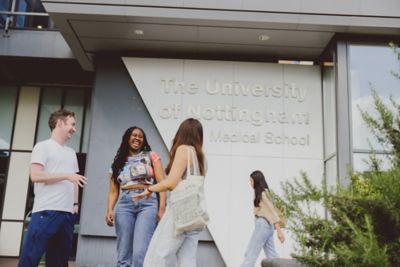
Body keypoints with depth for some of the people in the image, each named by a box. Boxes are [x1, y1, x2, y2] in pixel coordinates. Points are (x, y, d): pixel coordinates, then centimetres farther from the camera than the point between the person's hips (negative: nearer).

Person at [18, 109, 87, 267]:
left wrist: (75, 203, 13)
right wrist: (66, 175, -11)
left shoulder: (71, 153, 21)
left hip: (67, 213, 7)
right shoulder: (43, 147, 2)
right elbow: (35, 175, -10)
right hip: (46, 211, -6)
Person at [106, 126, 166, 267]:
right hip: (124, 204, 3)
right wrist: (110, 210, -3)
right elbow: (113, 191, 15)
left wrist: (162, 208, -8)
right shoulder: (118, 162, 19)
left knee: (140, 254, -16)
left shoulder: (151, 156, 13)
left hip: (147, 203, -2)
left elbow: (161, 183, 4)